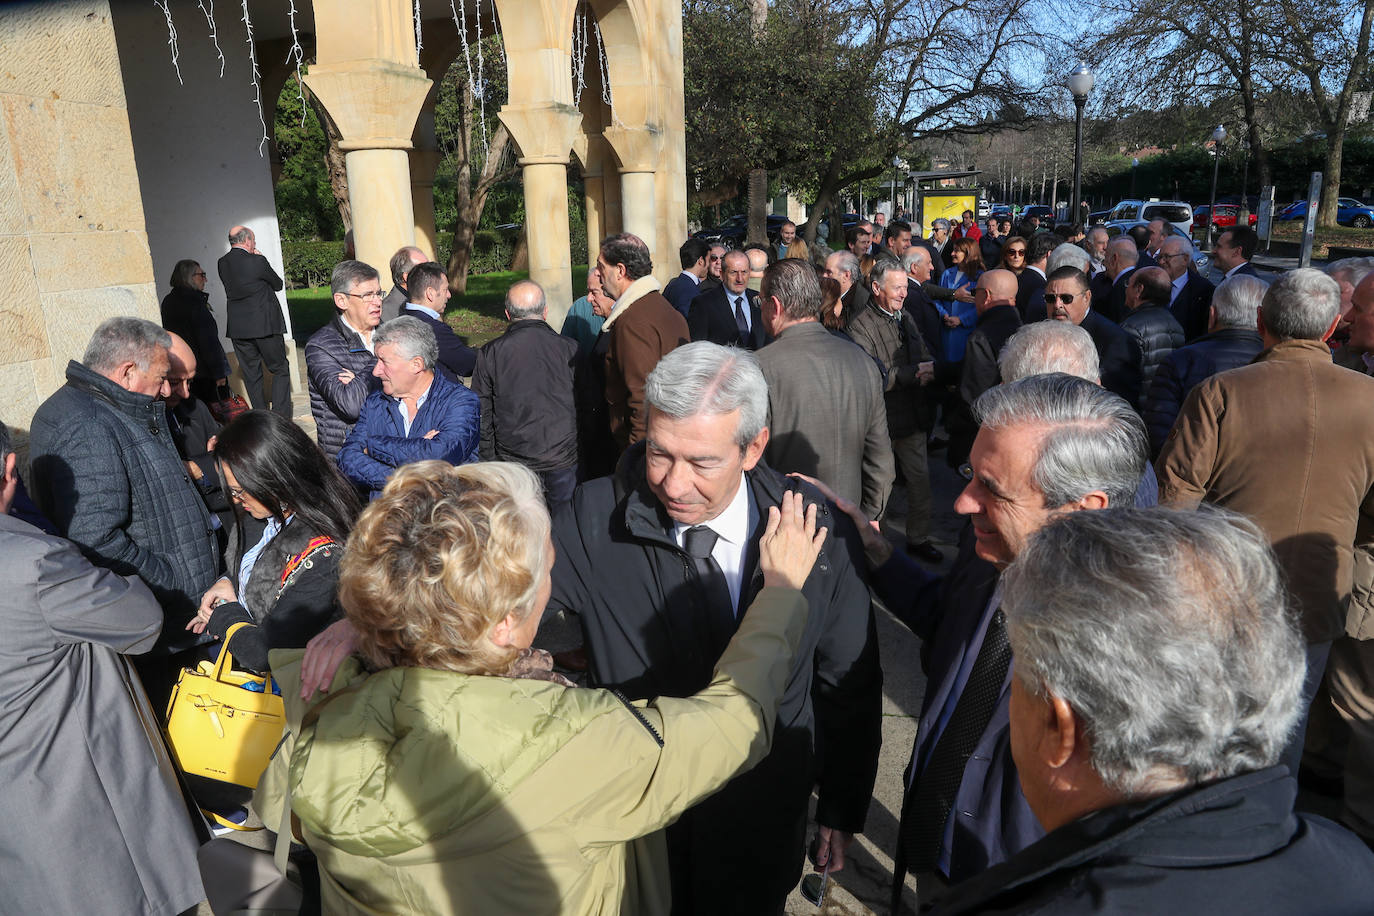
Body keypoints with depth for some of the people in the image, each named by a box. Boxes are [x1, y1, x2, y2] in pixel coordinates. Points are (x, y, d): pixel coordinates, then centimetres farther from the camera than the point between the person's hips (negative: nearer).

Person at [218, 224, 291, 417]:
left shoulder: (223, 263, 4)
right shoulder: (257, 262, -13)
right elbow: (278, 284, 0)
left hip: (237, 329, 5)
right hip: (265, 325, -5)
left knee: (251, 376, 11)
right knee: (280, 371, 5)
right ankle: (281, 420, -1)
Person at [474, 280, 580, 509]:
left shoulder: (490, 353, -4)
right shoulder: (569, 349, -5)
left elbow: (482, 414, 1)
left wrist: (489, 460, 11)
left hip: (513, 460, 0)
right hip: (563, 457, 0)